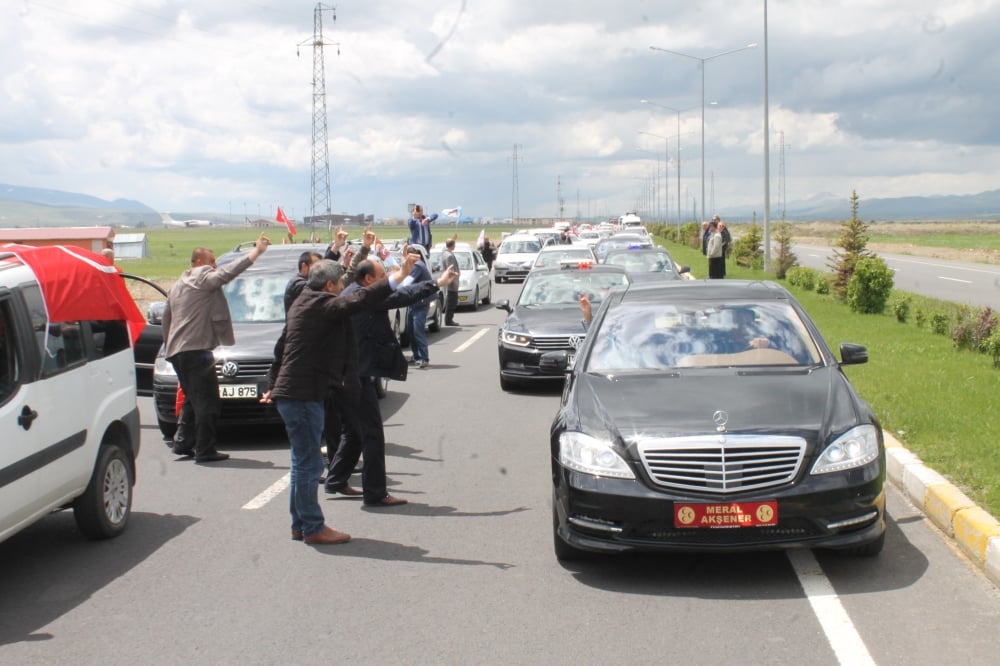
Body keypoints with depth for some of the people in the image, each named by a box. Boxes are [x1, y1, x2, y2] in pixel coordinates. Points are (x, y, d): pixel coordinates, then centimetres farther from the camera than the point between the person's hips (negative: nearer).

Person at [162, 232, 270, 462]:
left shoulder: (178, 285, 22)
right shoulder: (204, 279, -7)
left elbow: (166, 317, 27)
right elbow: (228, 272, -20)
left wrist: (168, 343, 35)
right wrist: (256, 251, -19)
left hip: (176, 351, 10)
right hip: (196, 349, -10)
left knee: (193, 399, 19)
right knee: (207, 401, -7)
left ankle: (183, 443, 17)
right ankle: (205, 449, -9)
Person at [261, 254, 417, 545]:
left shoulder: (304, 302, 17)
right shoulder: (320, 303, -14)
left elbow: (284, 347, 25)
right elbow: (356, 302, -31)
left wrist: (275, 385, 32)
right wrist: (394, 280, -34)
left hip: (293, 392, 11)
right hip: (302, 394, -11)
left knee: (304, 463, 16)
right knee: (309, 463, -4)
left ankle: (300, 524, 24)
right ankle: (313, 527, 2)